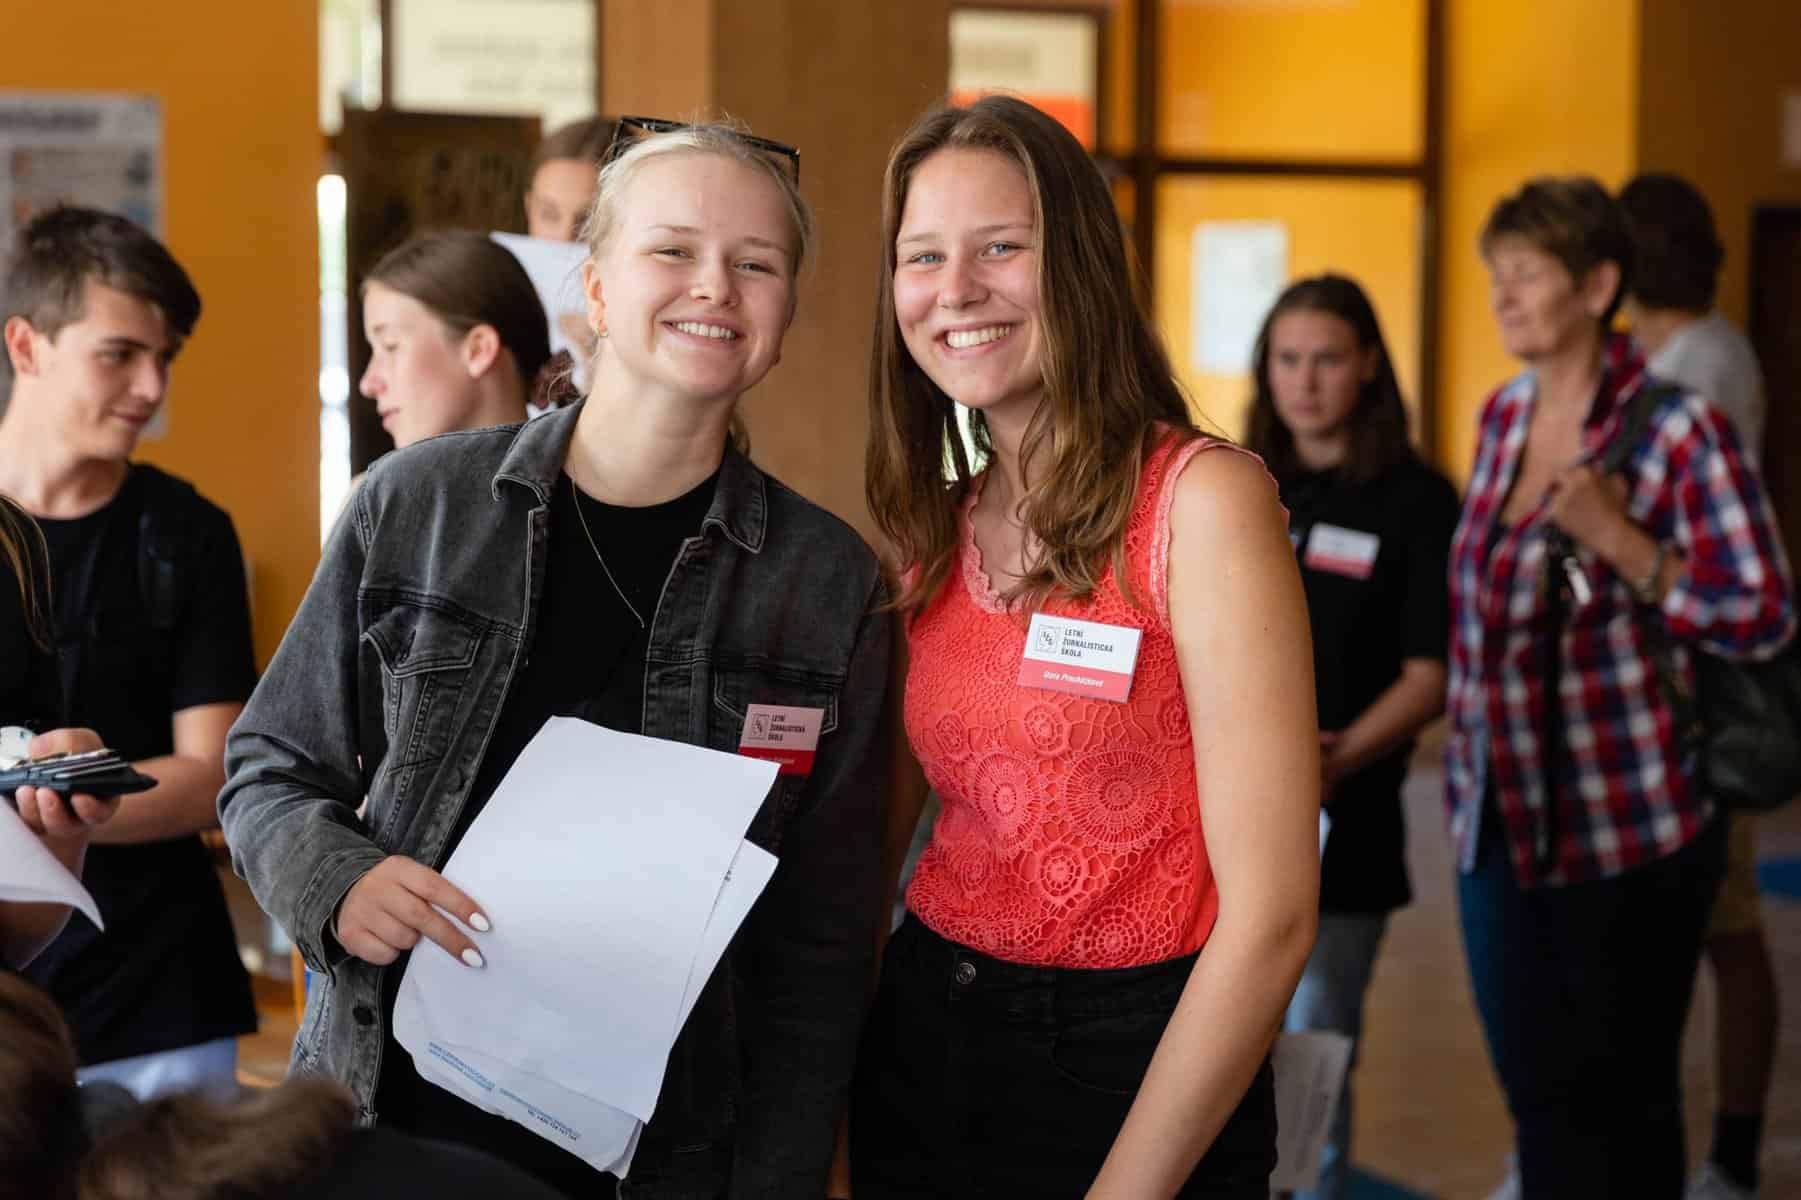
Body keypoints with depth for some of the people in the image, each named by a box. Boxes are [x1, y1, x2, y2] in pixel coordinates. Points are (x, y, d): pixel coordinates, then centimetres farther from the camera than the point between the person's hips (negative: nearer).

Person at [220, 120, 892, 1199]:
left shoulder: (830, 582, -2)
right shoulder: (417, 505, -2)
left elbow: (824, 936, -1)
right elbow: (271, 772, 7)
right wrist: (337, 882, -13)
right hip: (392, 1104, 1)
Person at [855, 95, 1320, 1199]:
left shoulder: (1199, 498, -14)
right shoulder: (939, 527, 4)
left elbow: (1270, 914, -18)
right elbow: (877, 828, 10)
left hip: (1138, 1072, -5)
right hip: (924, 1054, 6)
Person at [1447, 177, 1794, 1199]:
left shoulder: (1678, 430, -12)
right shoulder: (1503, 416, 8)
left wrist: (1616, 537, -24)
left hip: (1626, 838, -6)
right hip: (1501, 824, 6)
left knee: (1615, 1108, 4)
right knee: (1537, 1099, 14)